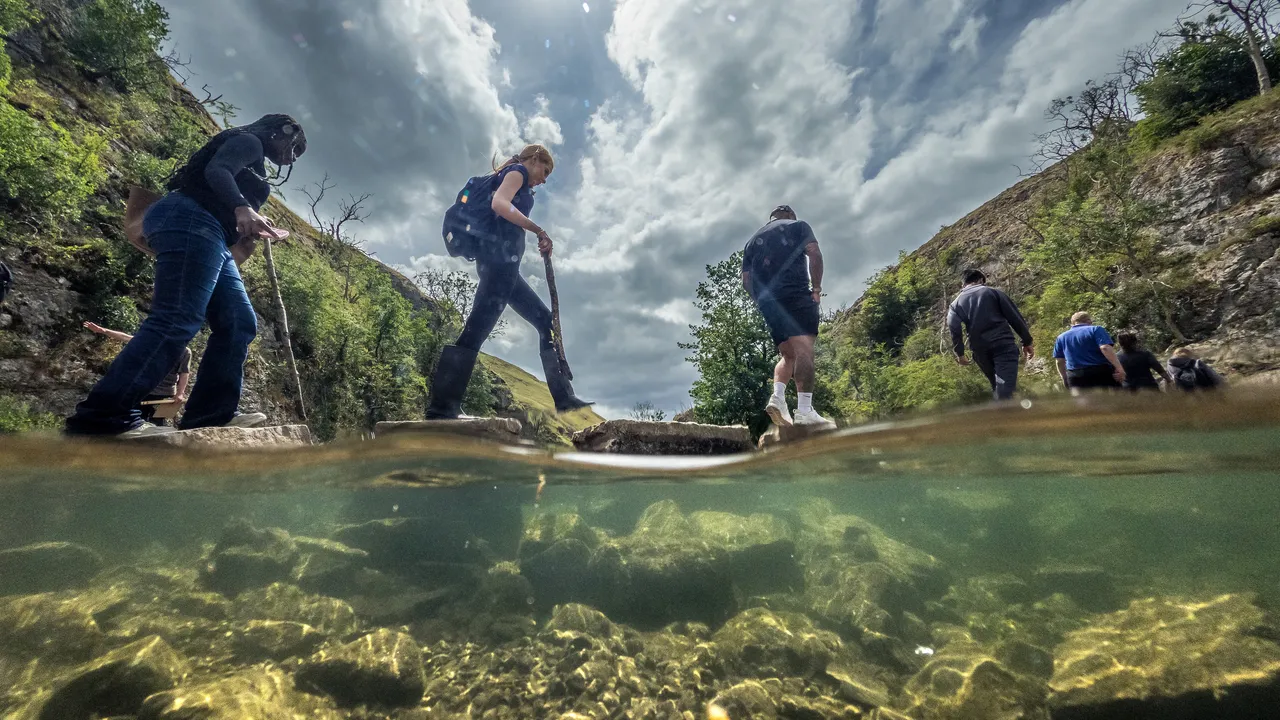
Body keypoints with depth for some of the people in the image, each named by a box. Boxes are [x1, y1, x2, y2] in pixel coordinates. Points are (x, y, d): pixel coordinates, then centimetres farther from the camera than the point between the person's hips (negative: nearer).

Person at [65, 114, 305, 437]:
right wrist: (242, 208, -31)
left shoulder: (253, 163, 32)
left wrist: (246, 234, 14)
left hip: (209, 236, 10)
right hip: (191, 221, -10)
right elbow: (216, 170, -15)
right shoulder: (249, 140, 6)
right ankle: (105, 414, -24)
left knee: (239, 324, -1)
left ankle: (209, 413, -6)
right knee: (178, 320, -22)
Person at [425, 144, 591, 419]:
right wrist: (539, 231, -13)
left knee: (546, 321, 7)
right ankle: (441, 409, -19)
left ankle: (564, 398, 4)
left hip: (500, 261, 10)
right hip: (501, 257, -10)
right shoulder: (517, 170, 6)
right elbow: (499, 204, -15)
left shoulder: (511, 178, 33)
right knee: (477, 328, -17)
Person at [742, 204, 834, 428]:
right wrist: (816, 287, 4)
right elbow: (814, 254, -2)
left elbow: (746, 280, 16)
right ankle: (804, 410, -27)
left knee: (788, 354, 11)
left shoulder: (753, 240, 26)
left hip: (766, 301, 5)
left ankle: (777, 397, -11)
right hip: (795, 293, -5)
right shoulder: (798, 226, 16)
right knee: (803, 348, -15)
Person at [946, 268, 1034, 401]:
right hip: (1003, 343, -3)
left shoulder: (956, 303, 14)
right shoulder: (992, 292, 11)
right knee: (1005, 389, -13)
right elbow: (1014, 316, 6)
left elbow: (953, 327, -2)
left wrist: (960, 353, 3)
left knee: (997, 387, 18)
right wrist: (1027, 341, 10)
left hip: (980, 349, 3)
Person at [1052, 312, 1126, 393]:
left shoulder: (1061, 337, 13)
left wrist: (1065, 378, 24)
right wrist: (1119, 368, -17)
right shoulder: (1095, 330, 2)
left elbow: (1060, 361, 13)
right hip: (1101, 373, -2)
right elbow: (1105, 348, -14)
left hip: (1076, 377, 3)